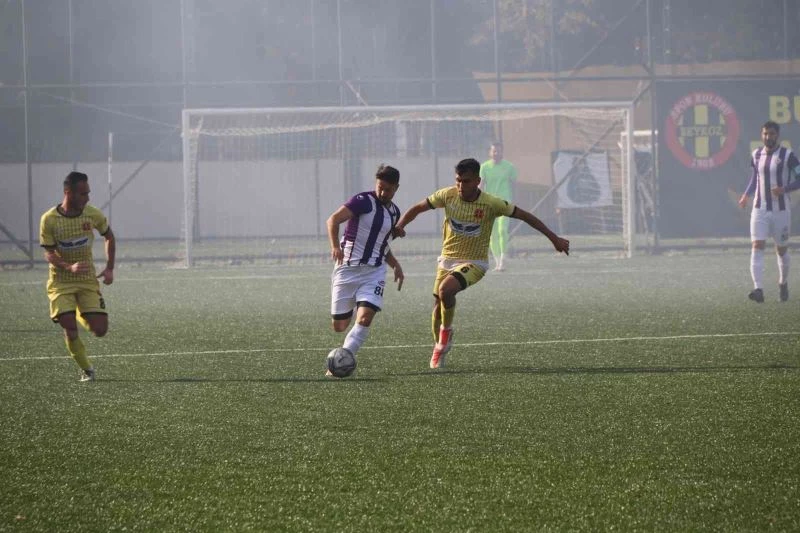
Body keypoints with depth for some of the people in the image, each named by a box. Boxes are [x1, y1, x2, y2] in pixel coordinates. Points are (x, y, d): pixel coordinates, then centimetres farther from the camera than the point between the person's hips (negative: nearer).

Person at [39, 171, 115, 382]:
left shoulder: (92, 214, -7)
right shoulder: (49, 220, -15)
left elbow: (109, 237, 11)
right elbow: (49, 254, -12)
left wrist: (109, 268, 2)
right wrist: (69, 267, -31)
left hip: (88, 281, 2)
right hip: (61, 283, -2)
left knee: (100, 330, -6)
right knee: (70, 329, -16)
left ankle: (79, 314, 30)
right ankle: (87, 370, 7)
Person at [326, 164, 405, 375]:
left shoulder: (394, 212, 13)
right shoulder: (364, 201, -9)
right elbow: (333, 220, -20)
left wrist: (395, 265, 17)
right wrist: (335, 246, -34)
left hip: (374, 272, 4)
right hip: (347, 269, -4)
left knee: (365, 319, -18)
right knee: (339, 325, 1)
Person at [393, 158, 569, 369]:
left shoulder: (491, 204, -18)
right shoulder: (448, 195, -10)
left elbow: (525, 216, -9)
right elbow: (417, 208, 1)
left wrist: (554, 238, -8)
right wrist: (400, 225, -18)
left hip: (474, 262, -4)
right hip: (447, 259, 4)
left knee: (445, 289, -30)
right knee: (438, 305, 5)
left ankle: (447, 330, -3)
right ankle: (439, 351, 28)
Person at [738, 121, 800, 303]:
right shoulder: (756, 155, 7)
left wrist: (785, 189, -22)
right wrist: (746, 195, 7)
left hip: (781, 210, -3)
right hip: (759, 210, 3)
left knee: (781, 250, 10)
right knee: (757, 247, -14)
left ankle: (783, 283, 36)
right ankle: (758, 289, -22)